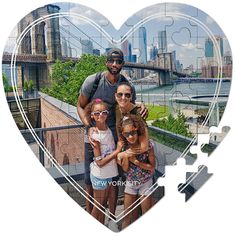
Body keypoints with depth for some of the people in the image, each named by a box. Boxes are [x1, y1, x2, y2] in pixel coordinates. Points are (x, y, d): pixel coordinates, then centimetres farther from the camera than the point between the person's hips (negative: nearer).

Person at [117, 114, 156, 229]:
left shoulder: (147, 145, -20)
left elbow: (152, 167, -14)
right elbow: (125, 169, -8)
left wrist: (136, 161, -24)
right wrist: (125, 157, -27)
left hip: (145, 183, -2)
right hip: (130, 183, 2)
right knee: (127, 216, 13)